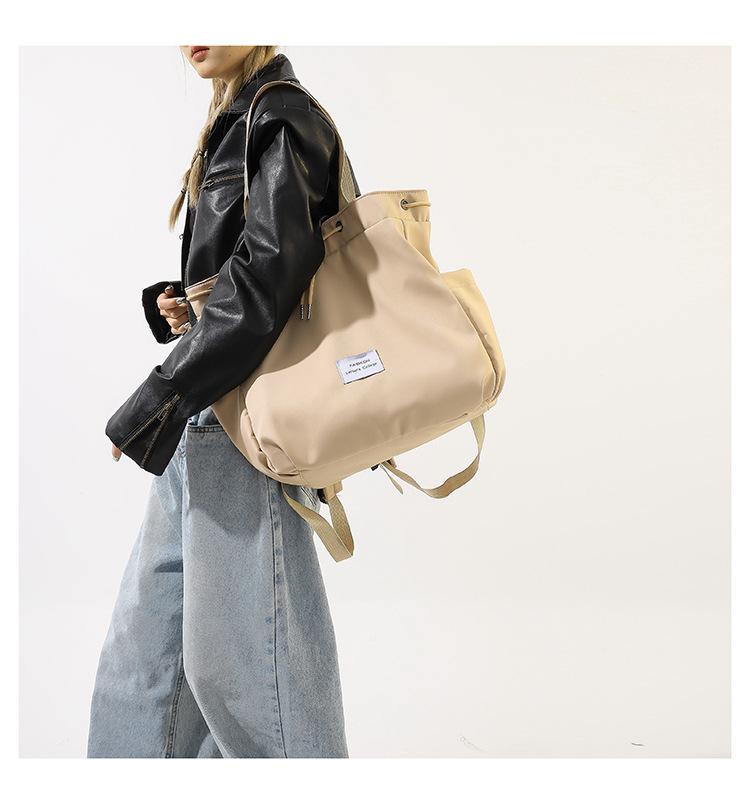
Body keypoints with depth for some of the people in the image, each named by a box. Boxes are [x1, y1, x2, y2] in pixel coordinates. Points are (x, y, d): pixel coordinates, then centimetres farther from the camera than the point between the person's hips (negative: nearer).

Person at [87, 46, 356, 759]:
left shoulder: (280, 118, -7)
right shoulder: (232, 127, 21)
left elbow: (267, 272, -20)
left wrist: (160, 395, -19)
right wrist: (182, 306, 4)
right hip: (205, 424, 10)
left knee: (236, 652, -4)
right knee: (145, 641, 14)